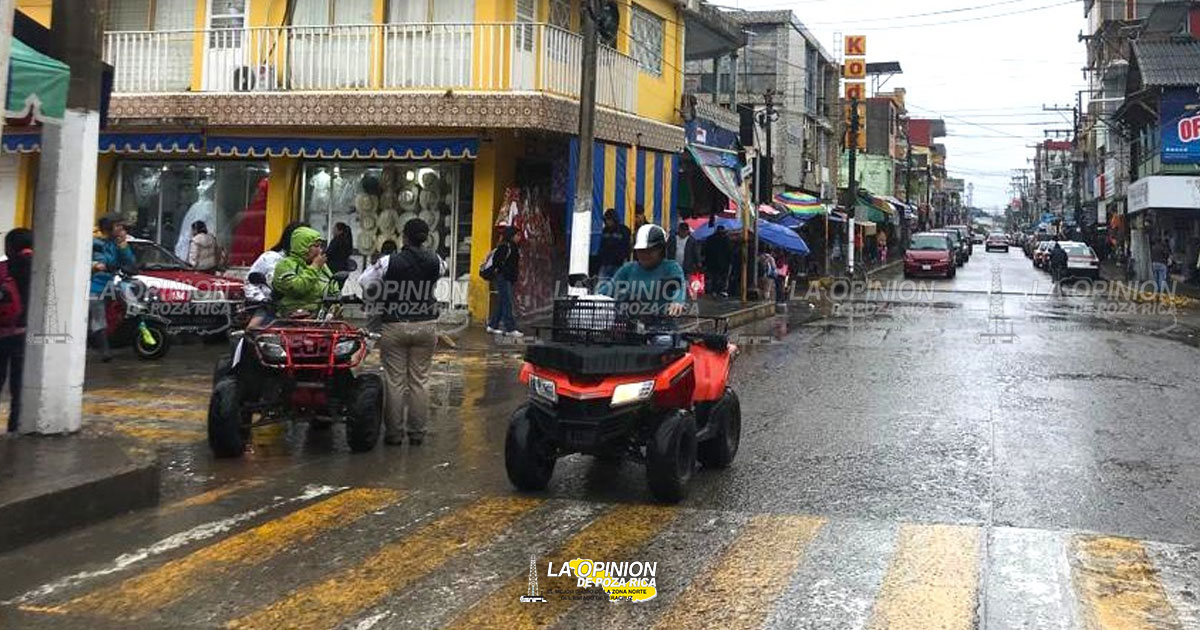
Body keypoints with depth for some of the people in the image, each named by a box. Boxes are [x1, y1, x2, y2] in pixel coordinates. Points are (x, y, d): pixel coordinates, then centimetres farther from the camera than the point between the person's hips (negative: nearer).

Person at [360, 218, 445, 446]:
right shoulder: (434, 262, -4)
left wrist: (378, 303, 13)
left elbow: (365, 282, -4)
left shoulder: (389, 262, -12)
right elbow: (443, 268, 19)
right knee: (420, 380, 8)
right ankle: (417, 432, 11)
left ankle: (394, 432, 10)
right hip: (426, 327, 2)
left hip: (395, 327, -2)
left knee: (395, 380, 5)